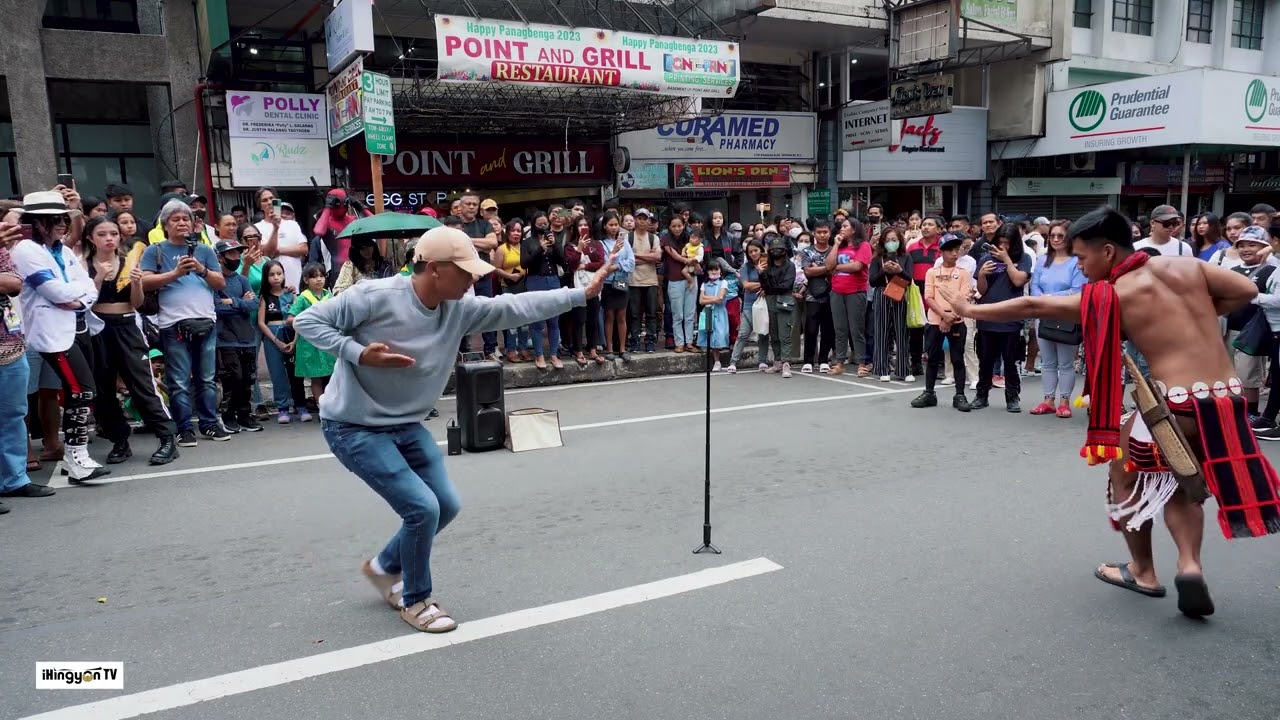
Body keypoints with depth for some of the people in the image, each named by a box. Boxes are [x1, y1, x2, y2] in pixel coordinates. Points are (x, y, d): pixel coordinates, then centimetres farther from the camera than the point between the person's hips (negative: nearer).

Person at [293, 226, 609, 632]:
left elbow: (518, 307, -8)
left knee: (446, 506, 11)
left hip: (406, 425, 8)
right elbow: (307, 321, -17)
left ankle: (384, 567, 36)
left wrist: (582, 293, -13)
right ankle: (415, 601, 12)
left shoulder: (460, 309, -6)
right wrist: (359, 354, -29)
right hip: (354, 428, -7)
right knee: (422, 508, -14)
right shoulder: (375, 297, -23)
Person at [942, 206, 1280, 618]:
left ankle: (1143, 571, 27)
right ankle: (1190, 566, 6)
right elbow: (1247, 291, 14)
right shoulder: (1187, 266, 9)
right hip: (1229, 398, 6)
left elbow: (1031, 307, -1)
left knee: (1125, 465, 20)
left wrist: (970, 310, 8)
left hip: (1178, 403, -6)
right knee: (1179, 482, 26)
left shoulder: (1109, 296, -5)